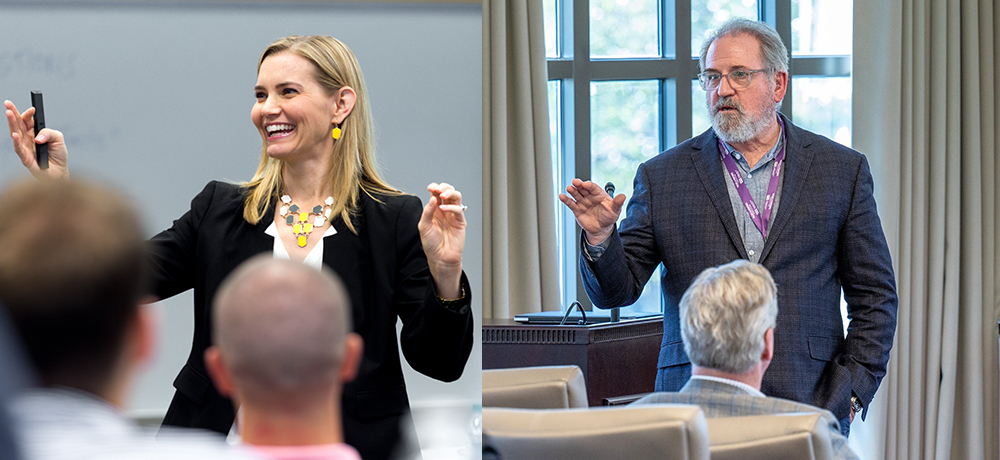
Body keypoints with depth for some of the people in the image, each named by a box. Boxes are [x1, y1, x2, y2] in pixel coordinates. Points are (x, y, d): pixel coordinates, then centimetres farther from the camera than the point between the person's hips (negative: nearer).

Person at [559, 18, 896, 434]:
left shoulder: (843, 170, 8)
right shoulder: (662, 177, 8)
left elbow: (875, 296, 10)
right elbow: (615, 291, 6)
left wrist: (851, 392, 0)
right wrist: (600, 239, -14)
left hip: (810, 411, 0)